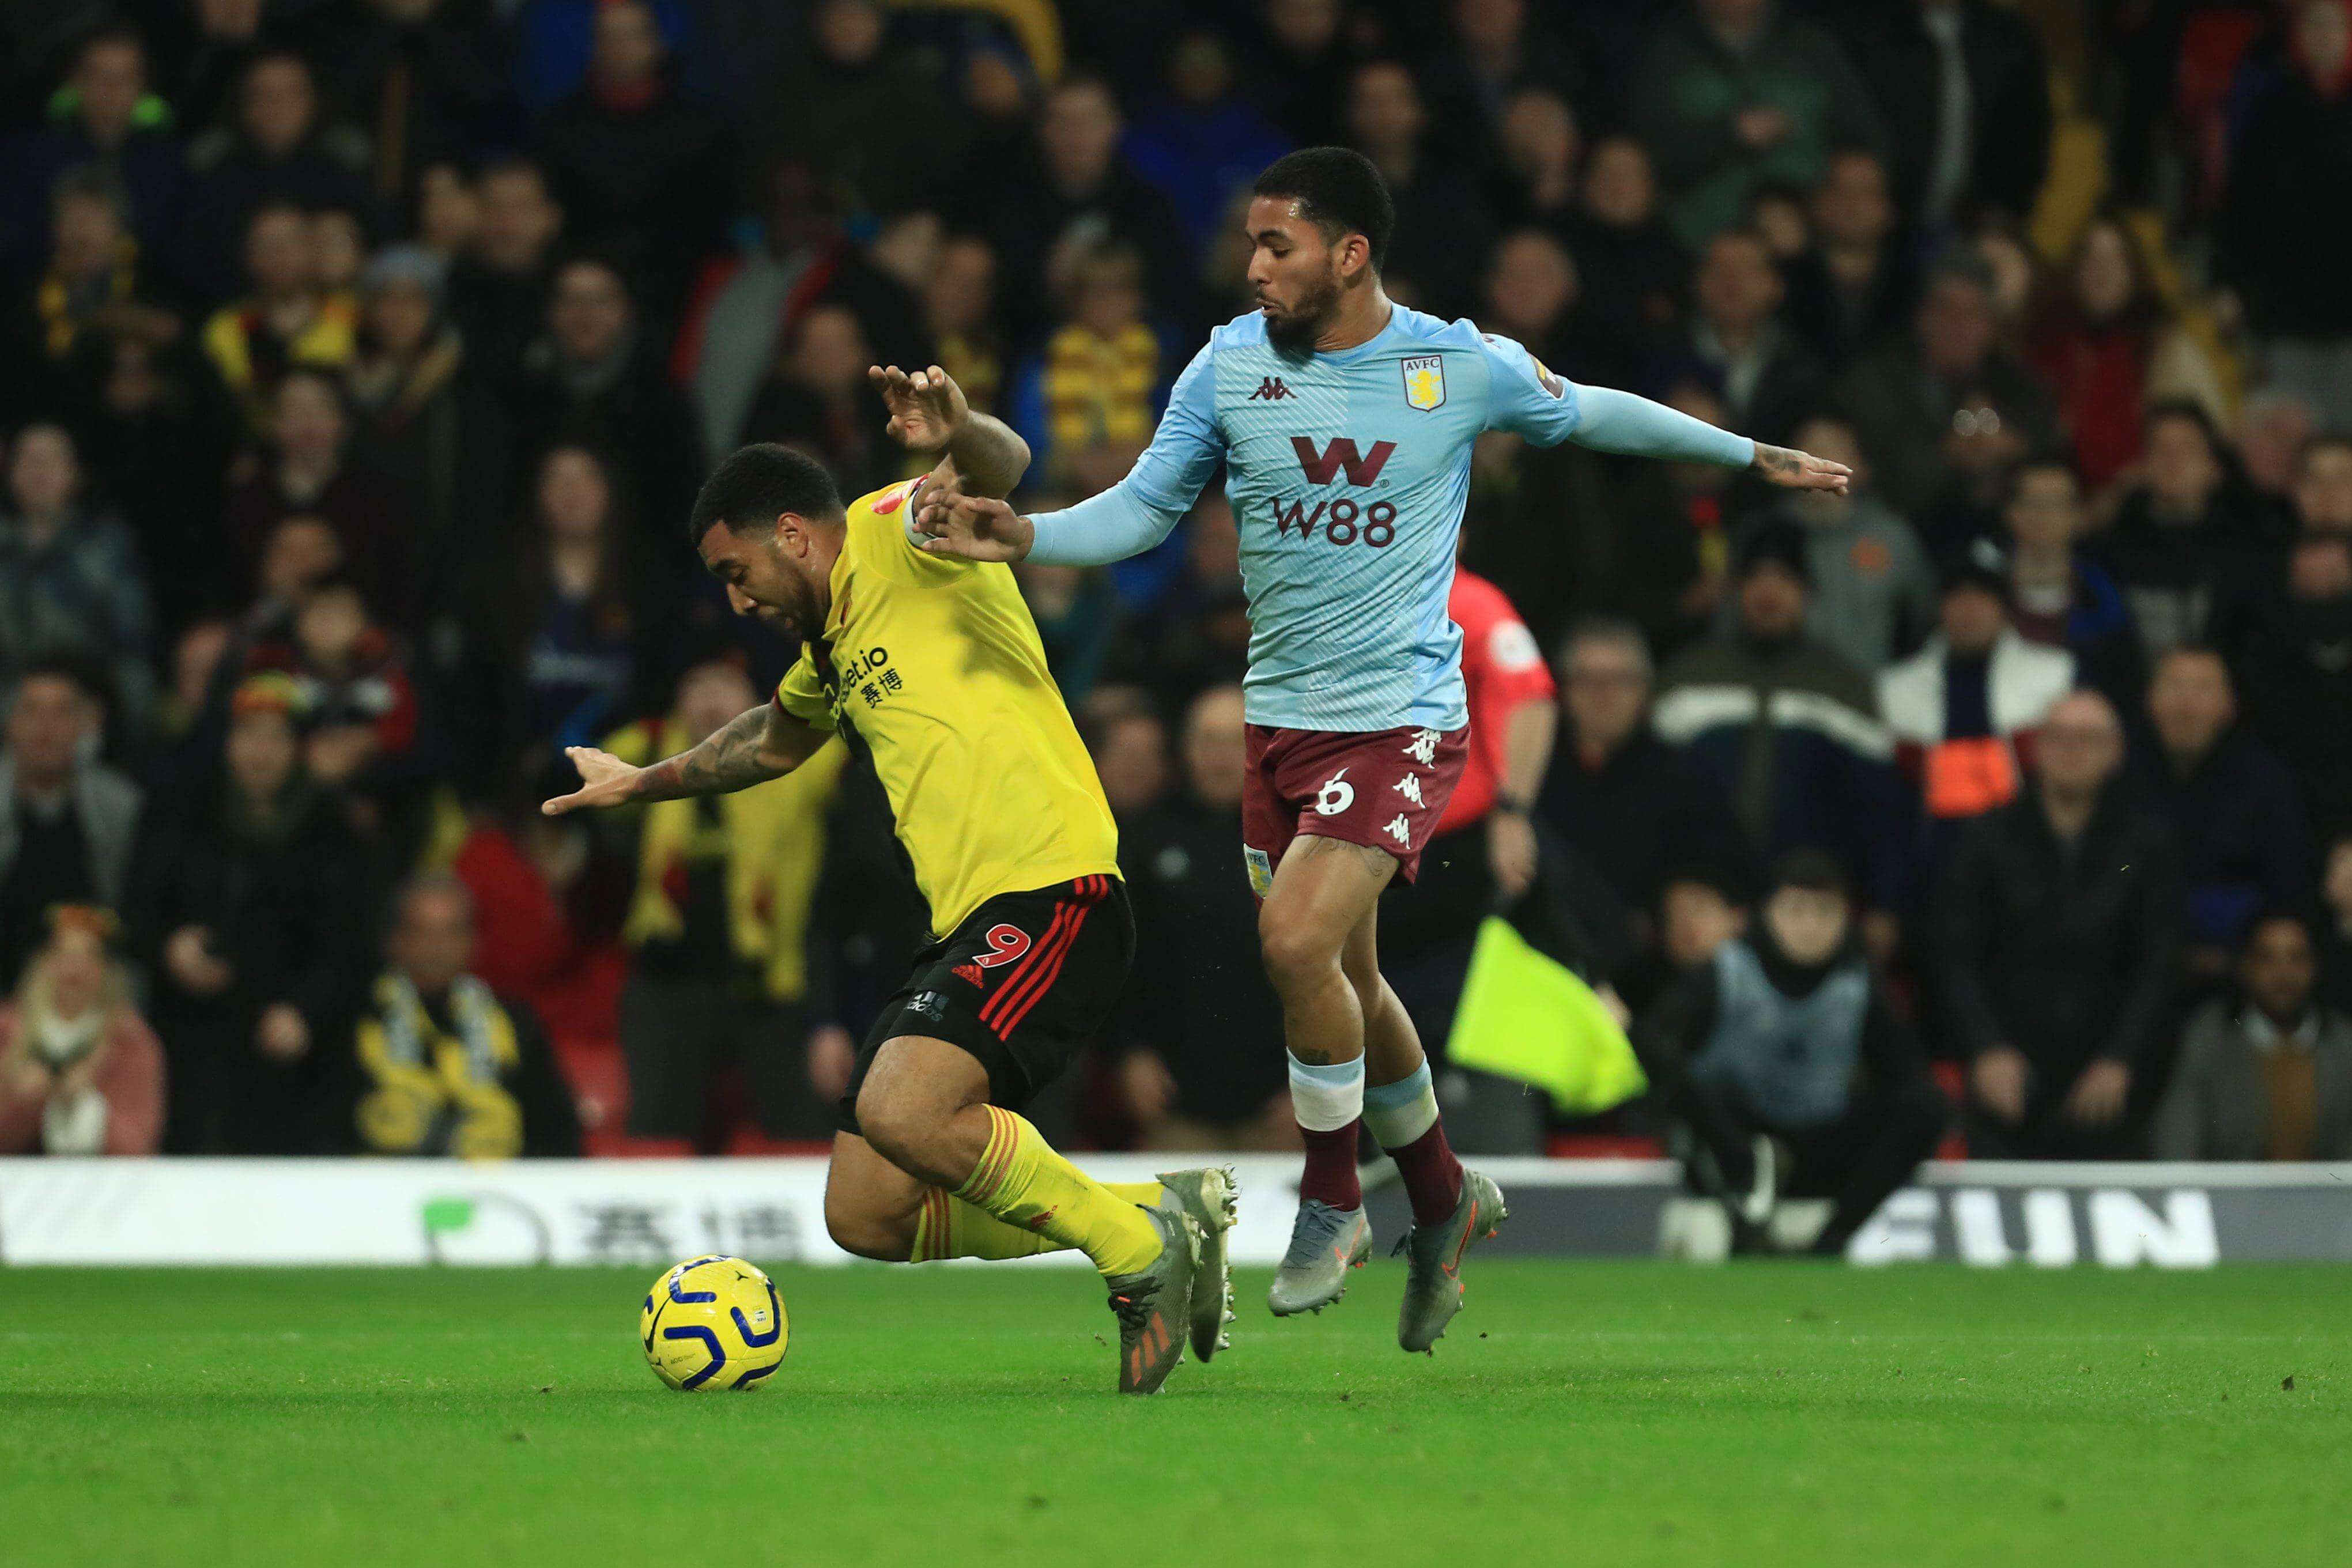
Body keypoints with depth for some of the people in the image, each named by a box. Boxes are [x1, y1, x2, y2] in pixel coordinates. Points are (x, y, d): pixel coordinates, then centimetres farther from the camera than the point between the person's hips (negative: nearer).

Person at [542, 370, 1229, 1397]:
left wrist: (955, 438, -47)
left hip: (1053, 890, -10)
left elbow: (1002, 467, -24)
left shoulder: (894, 540, -1)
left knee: (900, 1111, -31)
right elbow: (777, 739, 48)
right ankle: (1160, 1216, 15)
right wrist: (647, 783, 57)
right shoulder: (832, 646, 25)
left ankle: (1141, 1247, -10)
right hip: (969, 926, 10)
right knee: (866, 1218, 3)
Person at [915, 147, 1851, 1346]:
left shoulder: (1463, 366, -7)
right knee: (1345, 980, 10)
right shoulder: (1231, 363, -1)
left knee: (1298, 942, -21)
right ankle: (1445, 1200, 33)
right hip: (1279, 718, 4)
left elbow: (1589, 415, 11)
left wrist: (1751, 456, 21)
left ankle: (1331, 1203, 0)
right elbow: (1143, 506, 1)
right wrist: (1025, 536, -18)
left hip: (1402, 717, -4)